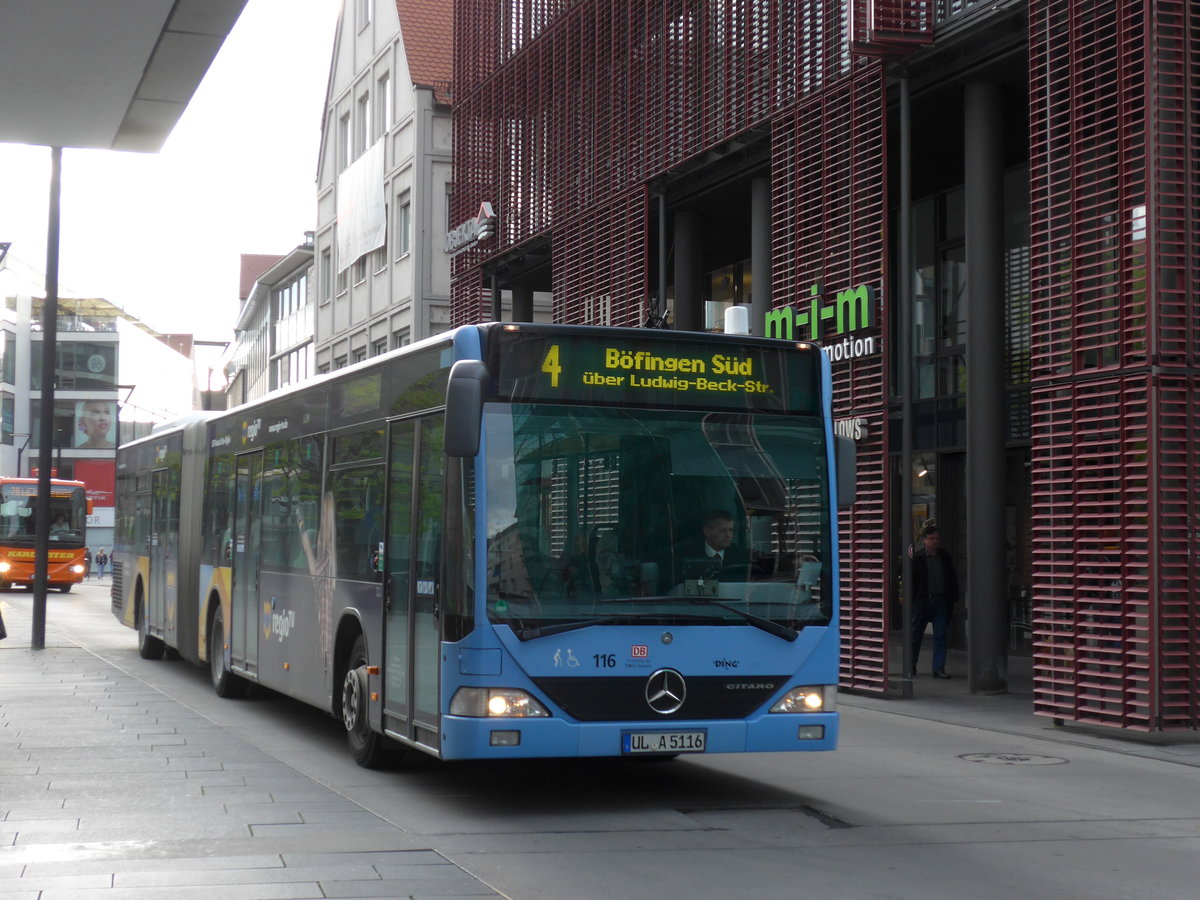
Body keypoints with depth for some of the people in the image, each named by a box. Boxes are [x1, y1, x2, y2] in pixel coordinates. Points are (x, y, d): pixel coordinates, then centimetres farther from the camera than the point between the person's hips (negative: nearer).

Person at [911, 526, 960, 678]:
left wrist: (953, 600, 9)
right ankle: (911, 666, 19)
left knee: (940, 635, 0)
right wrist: (910, 600, -11)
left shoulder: (945, 557, 10)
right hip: (921, 601, -3)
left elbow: (953, 580, 15)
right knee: (916, 634, 4)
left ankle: (939, 668, 3)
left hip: (941, 601, 3)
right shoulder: (917, 558, -1)